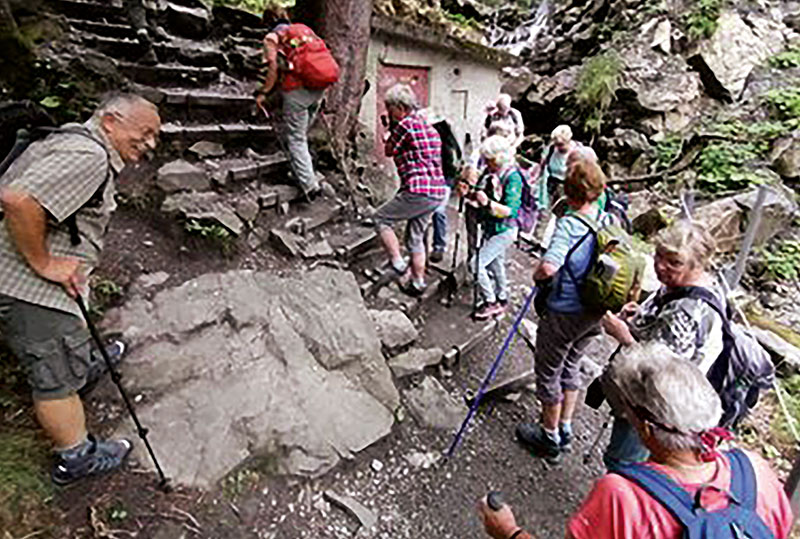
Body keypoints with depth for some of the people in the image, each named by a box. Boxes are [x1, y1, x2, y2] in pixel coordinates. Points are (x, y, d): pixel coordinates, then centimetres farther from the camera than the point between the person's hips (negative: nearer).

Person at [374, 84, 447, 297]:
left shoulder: (406, 123, -8)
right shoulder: (426, 124, 19)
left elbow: (389, 151, 2)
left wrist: (391, 128, 14)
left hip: (418, 190, -9)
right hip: (437, 191, 9)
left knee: (381, 218, 5)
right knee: (416, 237, 17)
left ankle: (398, 265, 1)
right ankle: (417, 282, 23)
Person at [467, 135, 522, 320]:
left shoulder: (513, 177, -19)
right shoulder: (490, 173, 3)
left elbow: (509, 210, -25)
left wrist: (487, 202, -36)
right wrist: (474, 199, -3)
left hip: (504, 231, -8)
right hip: (490, 229, 8)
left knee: (477, 263, -12)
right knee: (495, 265, 21)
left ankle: (490, 302, 5)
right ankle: (501, 300, 40)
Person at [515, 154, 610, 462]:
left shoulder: (569, 225, -24)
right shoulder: (609, 222, -2)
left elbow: (549, 267, -39)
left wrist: (537, 275, -17)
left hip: (564, 314, -7)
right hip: (594, 312, 8)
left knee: (548, 373, 13)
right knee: (570, 367, 25)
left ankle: (549, 438, 32)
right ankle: (565, 430, 42)